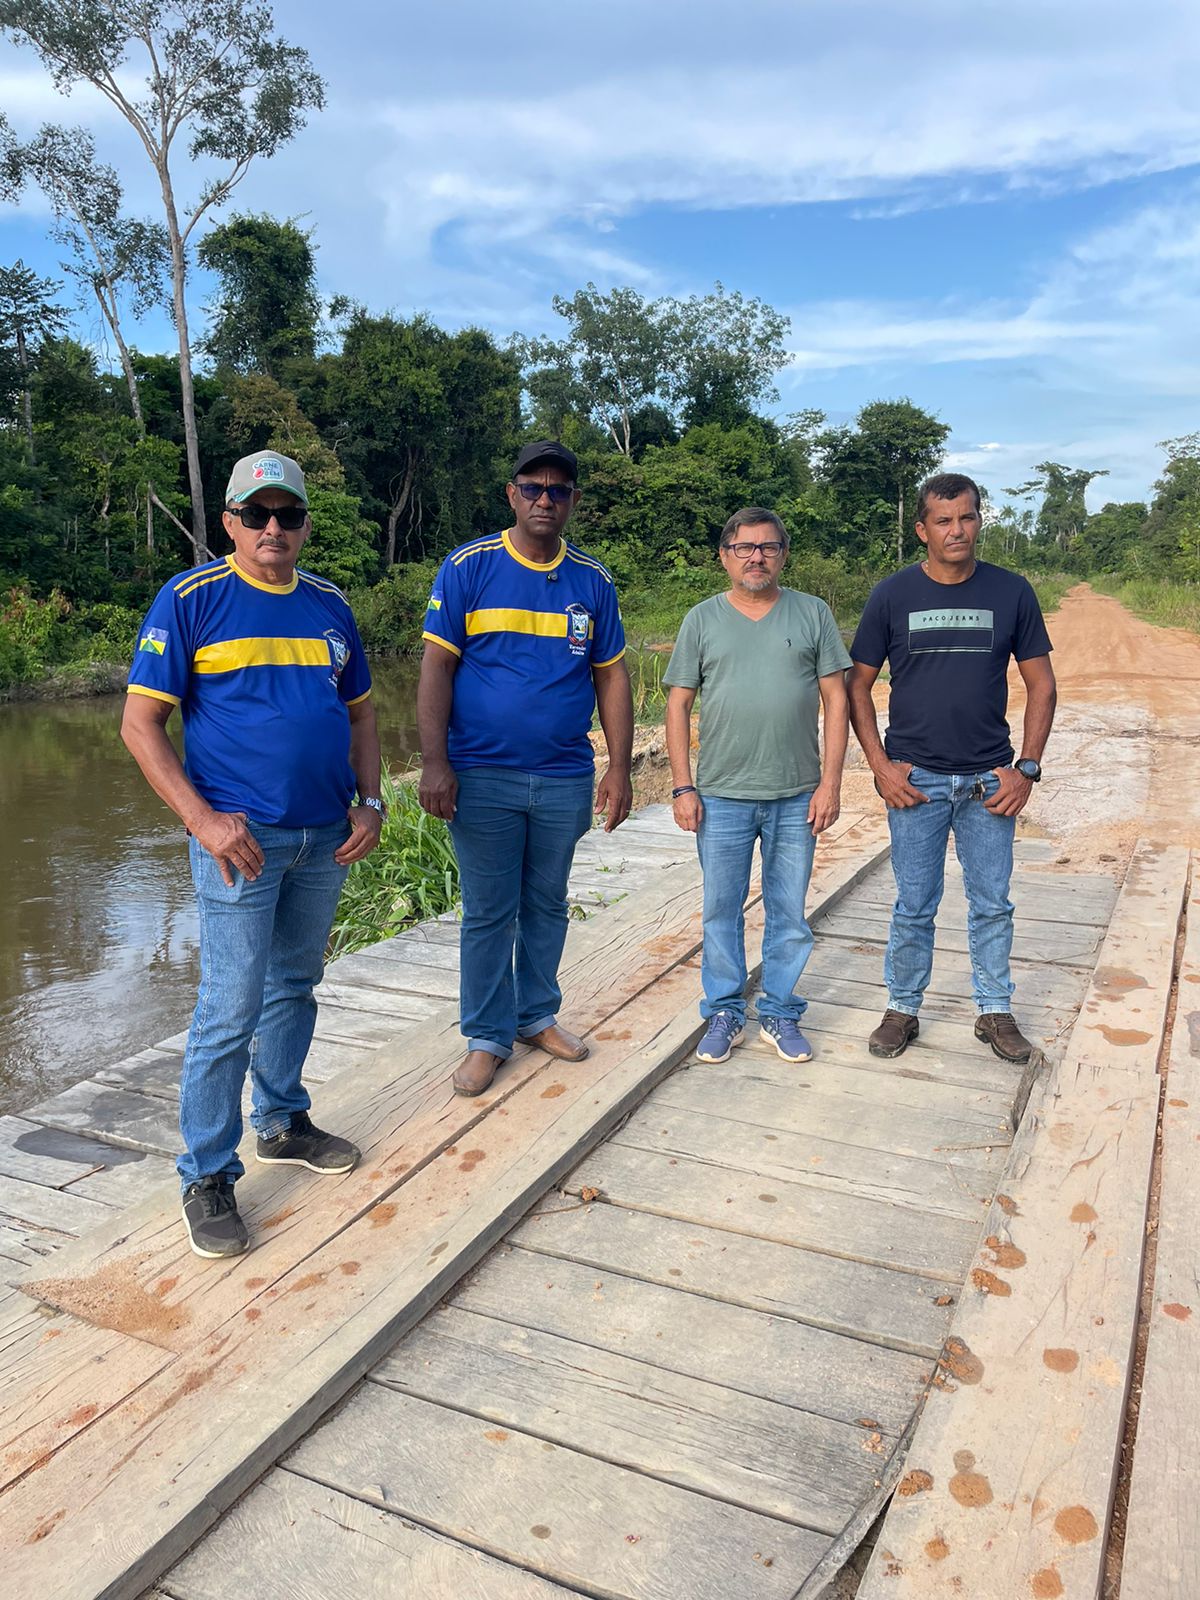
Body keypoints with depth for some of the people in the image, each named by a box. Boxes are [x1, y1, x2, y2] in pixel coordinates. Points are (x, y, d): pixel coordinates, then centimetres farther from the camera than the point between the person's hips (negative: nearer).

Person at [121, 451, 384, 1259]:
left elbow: (360, 713, 16)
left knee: (294, 988, 18)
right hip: (242, 839, -5)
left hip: (324, 838, 6)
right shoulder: (190, 600, -6)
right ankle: (208, 1177, 13)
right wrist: (201, 818, -17)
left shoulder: (329, 605, 9)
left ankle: (282, 1122, 36)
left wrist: (370, 803, 3)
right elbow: (141, 723, -7)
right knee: (231, 1011, -3)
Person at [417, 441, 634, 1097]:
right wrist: (435, 764, -13)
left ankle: (537, 1014, 32)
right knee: (489, 913, 5)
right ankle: (488, 1036, 19)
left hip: (566, 778, 3)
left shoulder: (592, 581, 6)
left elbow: (611, 676, 9)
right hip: (483, 776, -3)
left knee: (548, 904, 15)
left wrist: (620, 769, 4)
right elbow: (436, 668, -5)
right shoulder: (468, 567, -2)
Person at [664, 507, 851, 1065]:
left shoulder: (813, 613, 4)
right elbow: (678, 705, 4)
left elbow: (836, 698, 3)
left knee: (789, 913, 9)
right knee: (721, 910, 9)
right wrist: (682, 788, -3)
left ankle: (780, 1014, 25)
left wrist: (831, 782, -4)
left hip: (797, 798, 0)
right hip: (721, 796, 0)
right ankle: (724, 1014, 23)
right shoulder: (702, 619, 4)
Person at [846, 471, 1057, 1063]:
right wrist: (880, 765, -6)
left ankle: (995, 1011, 27)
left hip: (989, 780, 1)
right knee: (914, 907, 7)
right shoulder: (893, 595, -2)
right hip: (915, 780, -1)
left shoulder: (1011, 592, 1)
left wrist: (1026, 768, -3)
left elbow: (1041, 684, 5)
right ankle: (902, 1010, 24)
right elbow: (857, 686, 2)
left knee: (993, 904, 11)